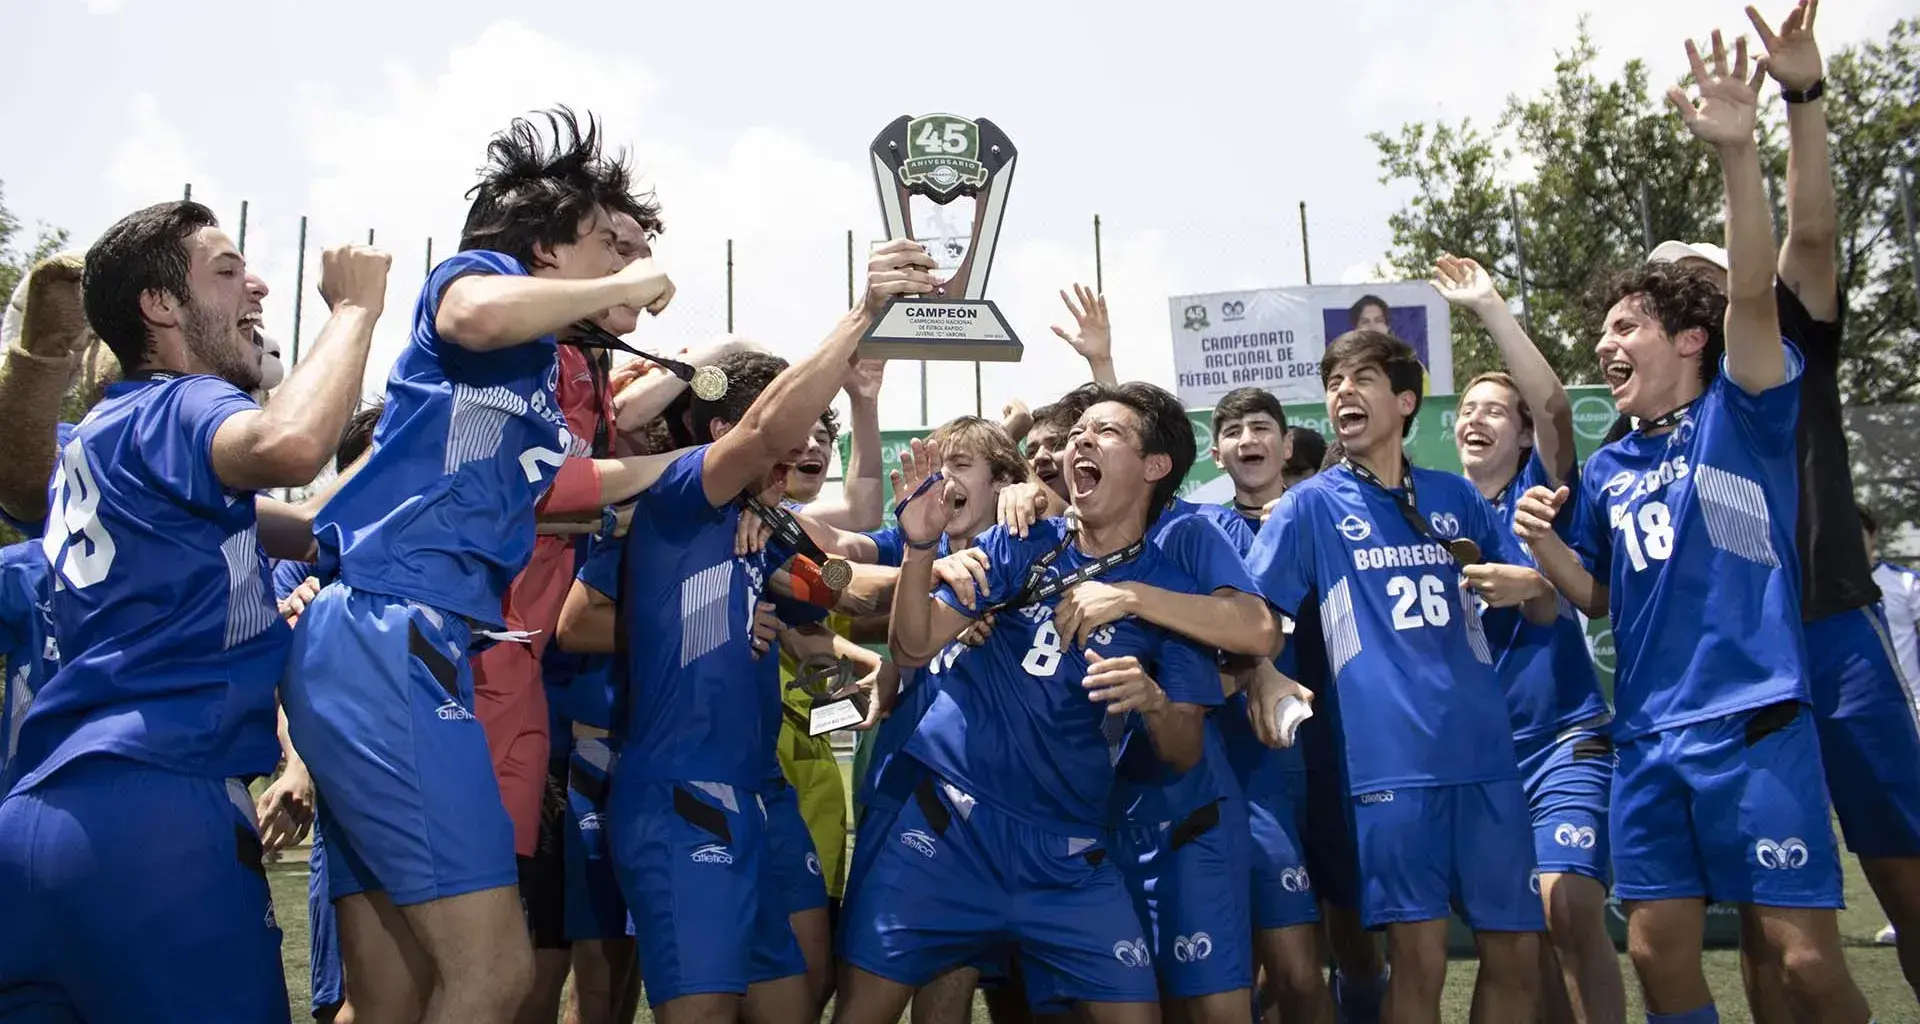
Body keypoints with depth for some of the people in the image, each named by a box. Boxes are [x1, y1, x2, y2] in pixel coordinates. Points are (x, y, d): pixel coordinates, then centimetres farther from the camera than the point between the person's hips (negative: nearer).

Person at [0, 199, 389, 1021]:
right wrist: (354, 309, -14)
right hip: (152, 810, -9)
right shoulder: (180, 406, -3)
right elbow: (289, 445, -29)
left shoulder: (107, 430, 25)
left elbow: (306, 532, 29)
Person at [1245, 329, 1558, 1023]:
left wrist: (1529, 585, -5)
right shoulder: (1311, 505, 4)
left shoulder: (1456, 496, 13)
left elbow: (1546, 611, 17)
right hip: (1390, 759, -3)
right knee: (1419, 953, -3)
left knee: (1516, 949, 7)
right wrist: (1264, 680, -18)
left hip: (1484, 751, 4)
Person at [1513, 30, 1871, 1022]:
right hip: (1645, 739, 5)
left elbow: (1752, 295, -16)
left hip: (1753, 725, -5)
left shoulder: (1743, 414, 1)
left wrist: (1737, 153, -28)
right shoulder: (1606, 471, 14)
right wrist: (1543, 541, -1)